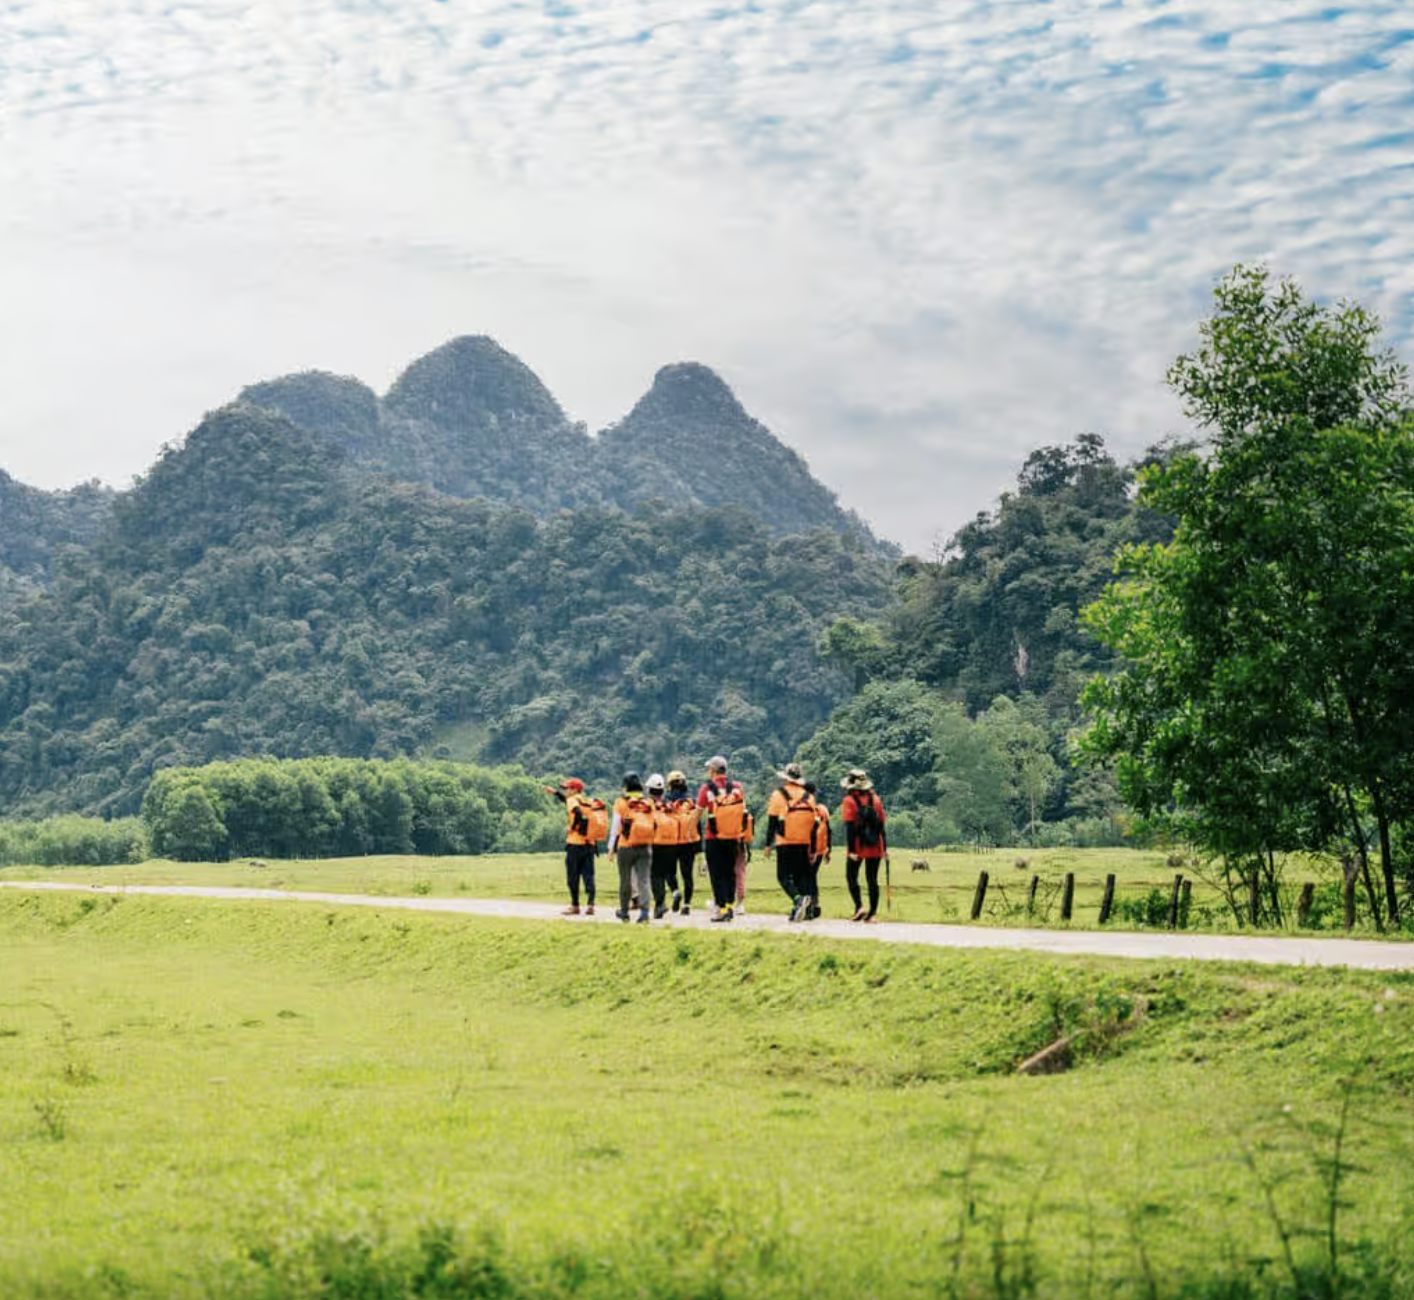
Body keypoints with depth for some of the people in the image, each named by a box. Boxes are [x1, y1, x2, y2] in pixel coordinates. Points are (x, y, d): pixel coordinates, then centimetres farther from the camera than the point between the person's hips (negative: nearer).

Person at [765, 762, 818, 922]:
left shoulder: (778, 794, -1)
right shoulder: (809, 797, 11)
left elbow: (772, 821, -4)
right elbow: (813, 824, 11)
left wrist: (768, 843, 1)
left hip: (785, 843, -4)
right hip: (804, 843, 4)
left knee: (783, 876, -2)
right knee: (801, 876, 11)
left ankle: (798, 899, -26)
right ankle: (800, 910, 7)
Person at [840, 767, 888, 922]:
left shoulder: (850, 801, -7)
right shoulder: (875, 799, 7)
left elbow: (849, 827, -13)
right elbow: (882, 825, 9)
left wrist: (851, 850, -14)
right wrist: (885, 848, 13)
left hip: (858, 846, -4)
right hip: (875, 848, 4)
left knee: (851, 877, 9)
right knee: (872, 879, 8)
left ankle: (859, 906, -7)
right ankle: (873, 913, 6)